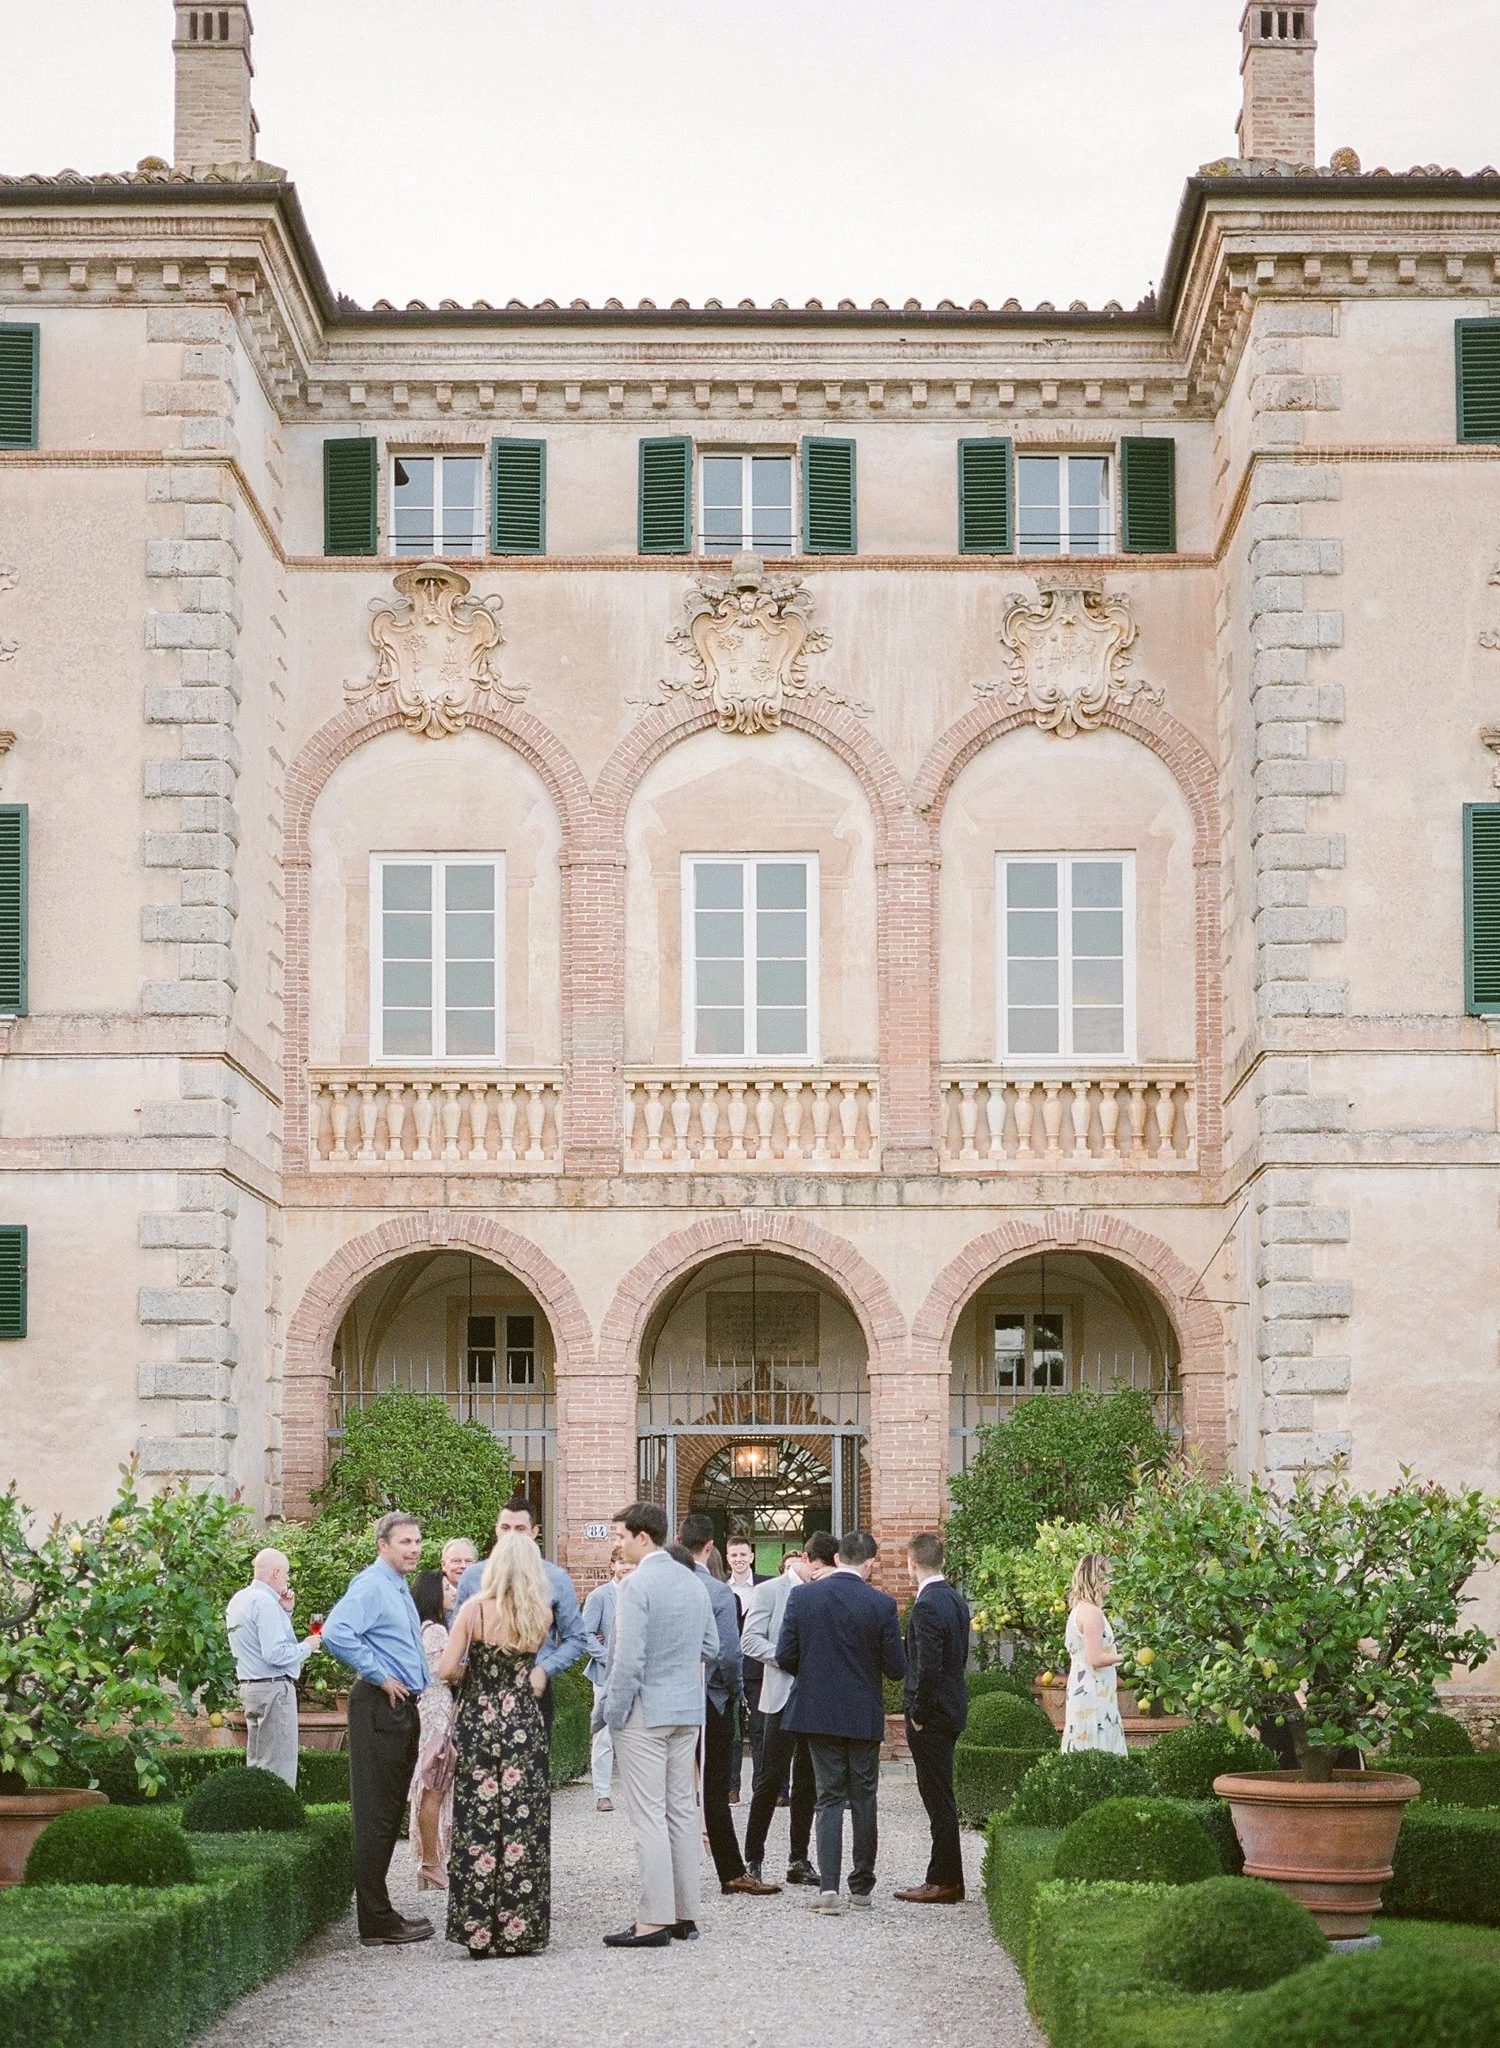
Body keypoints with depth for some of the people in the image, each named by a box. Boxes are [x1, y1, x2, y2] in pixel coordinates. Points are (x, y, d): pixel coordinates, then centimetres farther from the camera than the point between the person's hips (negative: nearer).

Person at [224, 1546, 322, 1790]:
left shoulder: (239, 1600, 13)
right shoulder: (265, 1602, -17)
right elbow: (276, 1653, -22)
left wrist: (285, 1612, 11)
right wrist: (307, 1647, -8)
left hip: (249, 1687, 10)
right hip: (275, 1688, -10)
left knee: (257, 1763, 14)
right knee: (279, 1765, -8)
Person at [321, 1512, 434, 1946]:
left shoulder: (399, 1589, 18)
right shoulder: (371, 1586, -13)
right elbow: (335, 1634, -28)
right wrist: (380, 1677, -21)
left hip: (402, 1708, 10)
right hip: (379, 1709, -10)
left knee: (390, 1813, 14)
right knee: (376, 1814, -7)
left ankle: (380, 1914, 20)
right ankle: (377, 1922, -6)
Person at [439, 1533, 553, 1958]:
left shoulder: (475, 1609, -9)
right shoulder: (541, 1614, -1)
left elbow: (447, 1669, -10)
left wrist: (474, 1671, 9)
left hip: (478, 1722, -2)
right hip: (525, 1726, 2)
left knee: (477, 1824, 3)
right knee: (523, 1825, 6)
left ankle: (478, 1932, 5)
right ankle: (521, 1930, 9)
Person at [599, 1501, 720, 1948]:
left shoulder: (636, 1585, -15)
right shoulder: (694, 1583, 9)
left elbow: (628, 1660, -19)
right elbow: (711, 1649, 16)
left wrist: (612, 1713, -10)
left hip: (645, 1713, -8)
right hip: (688, 1711, 8)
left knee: (648, 1816, -5)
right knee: (682, 1810, 12)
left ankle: (655, 1920, -6)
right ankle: (685, 1914, 15)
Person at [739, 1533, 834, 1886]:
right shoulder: (770, 1591, 1)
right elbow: (751, 1641, -6)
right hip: (783, 1695, -4)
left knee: (807, 1780, 8)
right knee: (772, 1777, -6)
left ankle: (799, 1860, 14)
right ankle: (753, 1858, 1)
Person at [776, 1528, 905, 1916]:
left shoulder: (802, 1596, -7)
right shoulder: (881, 1604, -10)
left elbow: (785, 1656, -5)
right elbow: (896, 1668, -8)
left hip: (817, 1710, 1)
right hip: (864, 1715, -1)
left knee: (829, 1797, 5)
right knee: (863, 1800, 12)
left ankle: (828, 1886, -7)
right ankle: (861, 1885, 19)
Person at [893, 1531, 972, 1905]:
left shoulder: (927, 1606, -19)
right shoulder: (956, 1599, 10)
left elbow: (929, 1667, -25)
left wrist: (918, 1715, -14)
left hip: (930, 1716, -9)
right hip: (952, 1708, 9)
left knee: (938, 1799, -4)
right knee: (941, 1798, 14)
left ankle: (944, 1882, 0)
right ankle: (946, 1877, 19)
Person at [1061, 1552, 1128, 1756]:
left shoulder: (1078, 1609, 14)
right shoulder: (1092, 1612, -15)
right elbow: (1096, 1659, -19)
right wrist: (1124, 1656, -8)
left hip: (1080, 1691, 10)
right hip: (1094, 1694, -10)